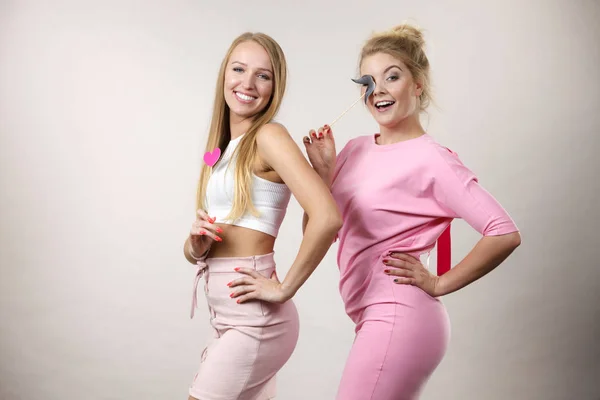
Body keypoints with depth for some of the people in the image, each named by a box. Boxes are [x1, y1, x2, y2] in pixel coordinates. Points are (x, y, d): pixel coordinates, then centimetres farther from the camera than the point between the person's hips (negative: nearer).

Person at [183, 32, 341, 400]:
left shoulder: (269, 136, -12)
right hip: (229, 322, 8)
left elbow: (327, 217, -27)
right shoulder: (225, 148, 12)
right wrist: (196, 243, -8)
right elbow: (196, 252, 14)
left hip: (254, 321, -8)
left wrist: (285, 288, -17)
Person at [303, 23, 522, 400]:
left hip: (398, 318, -7)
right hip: (375, 319, 7)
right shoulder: (355, 150, 8)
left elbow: (505, 234, -18)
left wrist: (438, 284, -12)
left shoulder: (431, 160, -13)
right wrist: (323, 171, -4)